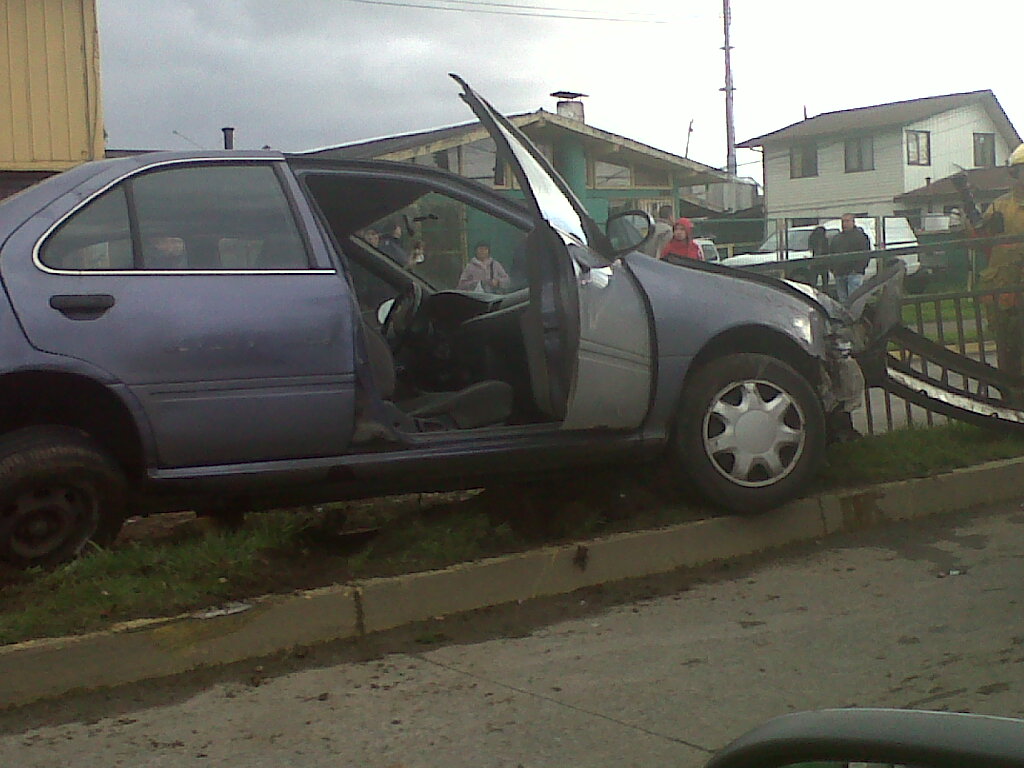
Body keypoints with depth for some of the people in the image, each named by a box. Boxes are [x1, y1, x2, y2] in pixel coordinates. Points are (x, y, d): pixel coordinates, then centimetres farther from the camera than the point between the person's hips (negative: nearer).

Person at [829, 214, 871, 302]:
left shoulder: (860, 236, 1)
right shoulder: (836, 238, 19)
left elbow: (865, 254, -5)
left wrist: (857, 269, -13)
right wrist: (833, 269, 8)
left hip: (854, 274, -6)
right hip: (839, 275, 6)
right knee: (842, 299, 6)